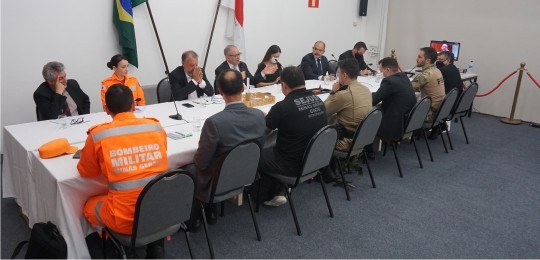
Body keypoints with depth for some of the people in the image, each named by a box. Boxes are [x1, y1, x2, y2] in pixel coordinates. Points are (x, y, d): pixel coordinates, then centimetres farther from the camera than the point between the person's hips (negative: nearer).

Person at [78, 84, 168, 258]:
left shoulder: (98, 134, -9)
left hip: (126, 220, -1)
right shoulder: (156, 126, -2)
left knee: (89, 206, 28)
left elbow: (85, 172, 8)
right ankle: (155, 246, 22)